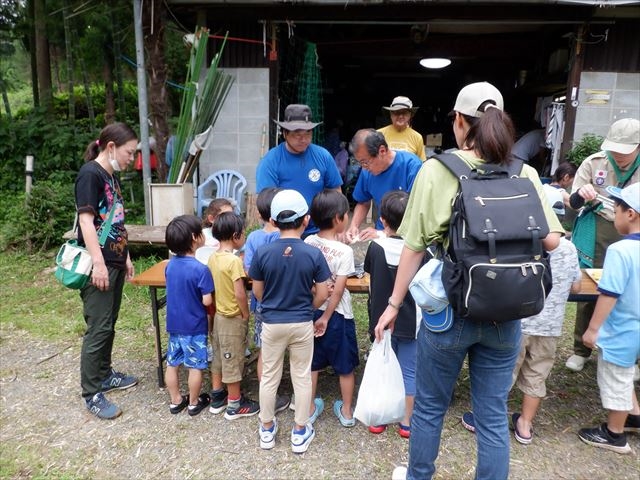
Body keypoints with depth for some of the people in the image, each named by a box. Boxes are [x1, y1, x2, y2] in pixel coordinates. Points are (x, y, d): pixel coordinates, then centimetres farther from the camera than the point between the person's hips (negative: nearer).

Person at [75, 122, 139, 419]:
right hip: (98, 265, -9)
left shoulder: (111, 176, 14)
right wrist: (98, 263, -23)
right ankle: (91, 394, 9)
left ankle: (104, 374, 33)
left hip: (114, 262, 9)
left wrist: (125, 258, 20)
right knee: (98, 328, -3)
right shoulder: (90, 173, -13)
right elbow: (86, 220, -20)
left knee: (109, 325, 18)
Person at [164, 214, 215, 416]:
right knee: (196, 366, 10)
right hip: (194, 326, -6)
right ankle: (194, 403, 24)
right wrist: (210, 294, -1)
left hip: (174, 324, 6)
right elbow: (207, 301, -20)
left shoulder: (170, 265, -2)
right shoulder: (200, 269, -23)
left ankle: (175, 401, 31)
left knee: (172, 364, 16)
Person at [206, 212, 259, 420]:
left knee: (219, 357, 19)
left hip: (219, 315, 8)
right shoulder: (234, 261, -23)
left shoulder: (213, 258, 1)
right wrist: (246, 315, -13)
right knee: (233, 360, 5)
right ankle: (235, 405, 19)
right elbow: (239, 293, -24)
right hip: (233, 318, -8)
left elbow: (217, 285, 8)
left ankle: (217, 397, 33)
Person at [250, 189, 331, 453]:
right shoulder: (313, 254, -14)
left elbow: (257, 292, -1)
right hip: (302, 324, 0)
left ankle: (267, 429, 31)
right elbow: (322, 294, -8)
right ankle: (300, 432, 26)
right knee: (302, 377, 14)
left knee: (269, 376, 16)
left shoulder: (262, 253, -12)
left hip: (271, 323, 1)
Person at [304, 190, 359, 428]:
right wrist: (326, 318, -9)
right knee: (345, 366, 15)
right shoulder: (344, 251, -19)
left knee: (312, 364, 18)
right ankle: (346, 411, 30)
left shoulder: (308, 243, -7)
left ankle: (310, 409, 33)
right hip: (337, 314, -4)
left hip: (312, 311, 4)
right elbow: (338, 291, -17)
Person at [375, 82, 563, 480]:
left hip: (450, 310, -2)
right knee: (494, 416, 17)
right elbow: (551, 240, -2)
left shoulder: (439, 168, -10)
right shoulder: (525, 173, -1)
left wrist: (393, 304, -1)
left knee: (430, 407, 18)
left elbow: (416, 246, -10)